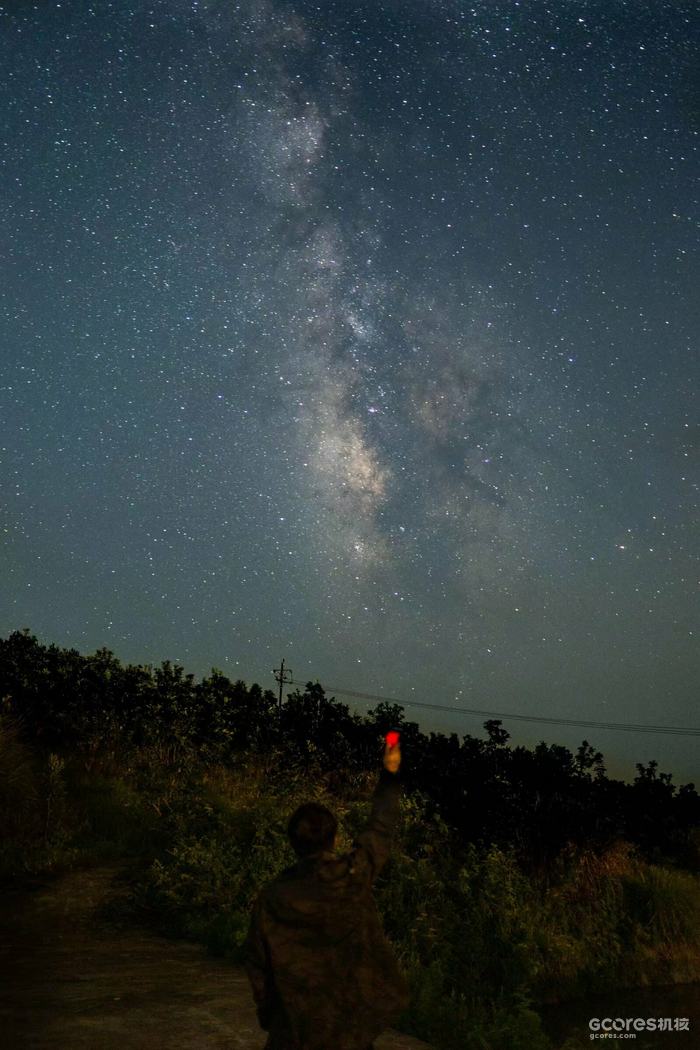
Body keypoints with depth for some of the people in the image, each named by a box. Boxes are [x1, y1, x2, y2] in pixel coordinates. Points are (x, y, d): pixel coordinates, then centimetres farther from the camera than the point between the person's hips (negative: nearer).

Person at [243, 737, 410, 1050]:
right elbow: (380, 829, 1)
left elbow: (256, 961, -4)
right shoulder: (356, 873, -15)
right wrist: (390, 775, 14)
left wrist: (266, 1012, 13)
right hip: (354, 1017, 1)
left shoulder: (272, 897, -14)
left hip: (296, 1024, -1)